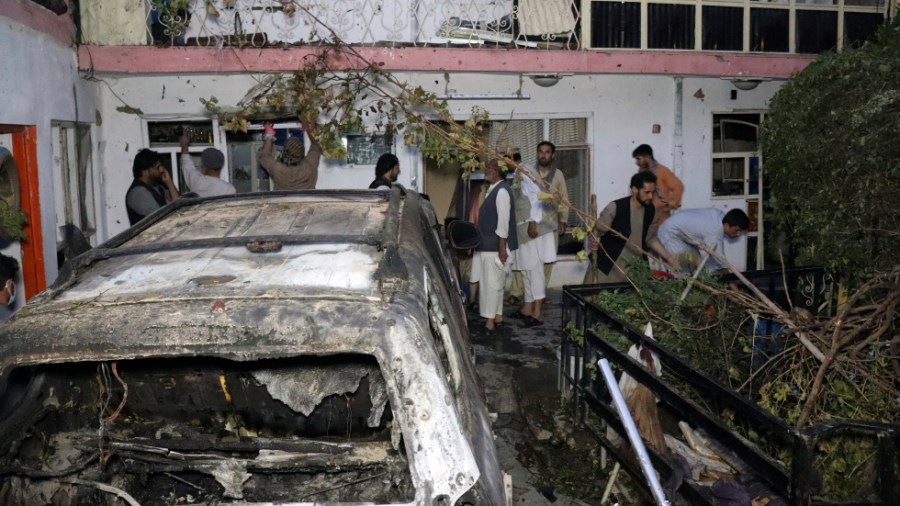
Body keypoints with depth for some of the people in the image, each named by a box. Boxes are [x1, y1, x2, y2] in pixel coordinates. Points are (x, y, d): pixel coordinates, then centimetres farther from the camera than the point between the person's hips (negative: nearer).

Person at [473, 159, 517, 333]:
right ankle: (497, 316, 23)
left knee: (492, 282, -5)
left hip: (496, 246, -10)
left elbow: (503, 219, -20)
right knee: (491, 282, 14)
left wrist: (502, 247, -22)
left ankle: (490, 321, 0)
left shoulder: (502, 190, -15)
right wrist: (479, 240, 21)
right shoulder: (492, 189, 13)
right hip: (487, 244, 10)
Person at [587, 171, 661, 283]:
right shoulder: (615, 207, -16)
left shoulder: (651, 211, 0)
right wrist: (592, 241, -32)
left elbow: (651, 238, 10)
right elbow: (598, 229, -13)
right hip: (612, 267, -4)